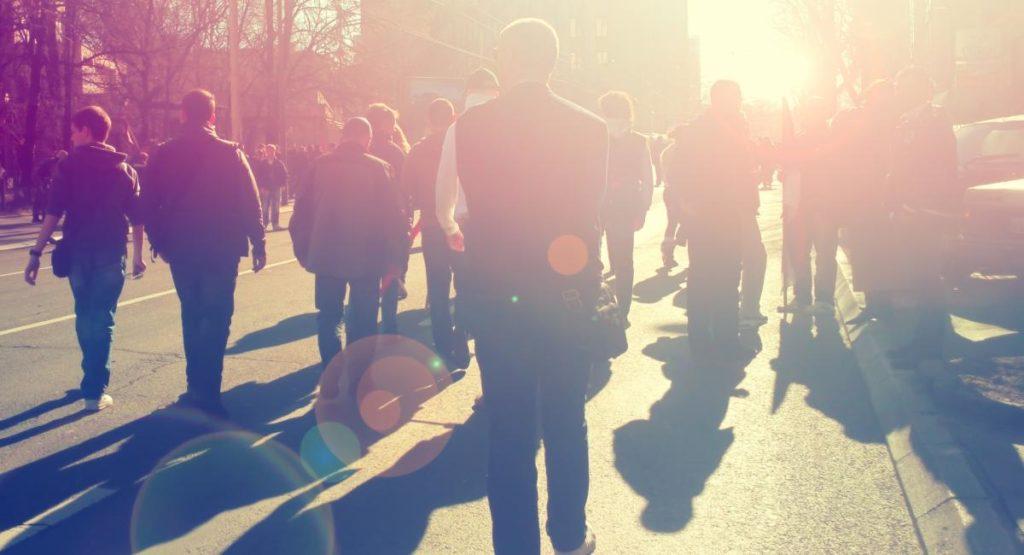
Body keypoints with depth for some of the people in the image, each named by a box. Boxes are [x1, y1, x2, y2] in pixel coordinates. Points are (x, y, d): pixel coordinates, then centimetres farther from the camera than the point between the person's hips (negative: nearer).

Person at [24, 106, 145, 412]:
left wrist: (36, 252, -10)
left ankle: (94, 378, 31)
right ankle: (94, 391, -2)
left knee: (85, 316, 18)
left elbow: (54, 213, -11)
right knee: (102, 320, 3)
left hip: (77, 252, 0)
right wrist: (138, 255, 13)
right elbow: (137, 218, 4)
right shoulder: (124, 169, 4)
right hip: (111, 254, 0)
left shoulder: (69, 165, -3)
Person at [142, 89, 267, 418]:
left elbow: (149, 205, 3)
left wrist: (159, 242, 15)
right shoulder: (230, 154, -9)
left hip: (180, 249, 3)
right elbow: (250, 204, -9)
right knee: (216, 317, 2)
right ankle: (205, 391, -6)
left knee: (192, 315, 18)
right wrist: (258, 244, 0)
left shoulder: (164, 154, 0)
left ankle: (197, 386, 24)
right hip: (221, 248, -3)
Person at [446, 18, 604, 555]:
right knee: (566, 424, 15)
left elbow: (452, 211, 0)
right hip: (569, 295, 1)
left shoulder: (472, 125, -5)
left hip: (495, 295, -1)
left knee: (508, 430, 7)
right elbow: (592, 215, -1)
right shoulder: (589, 127, -4)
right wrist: (587, 284, 10)